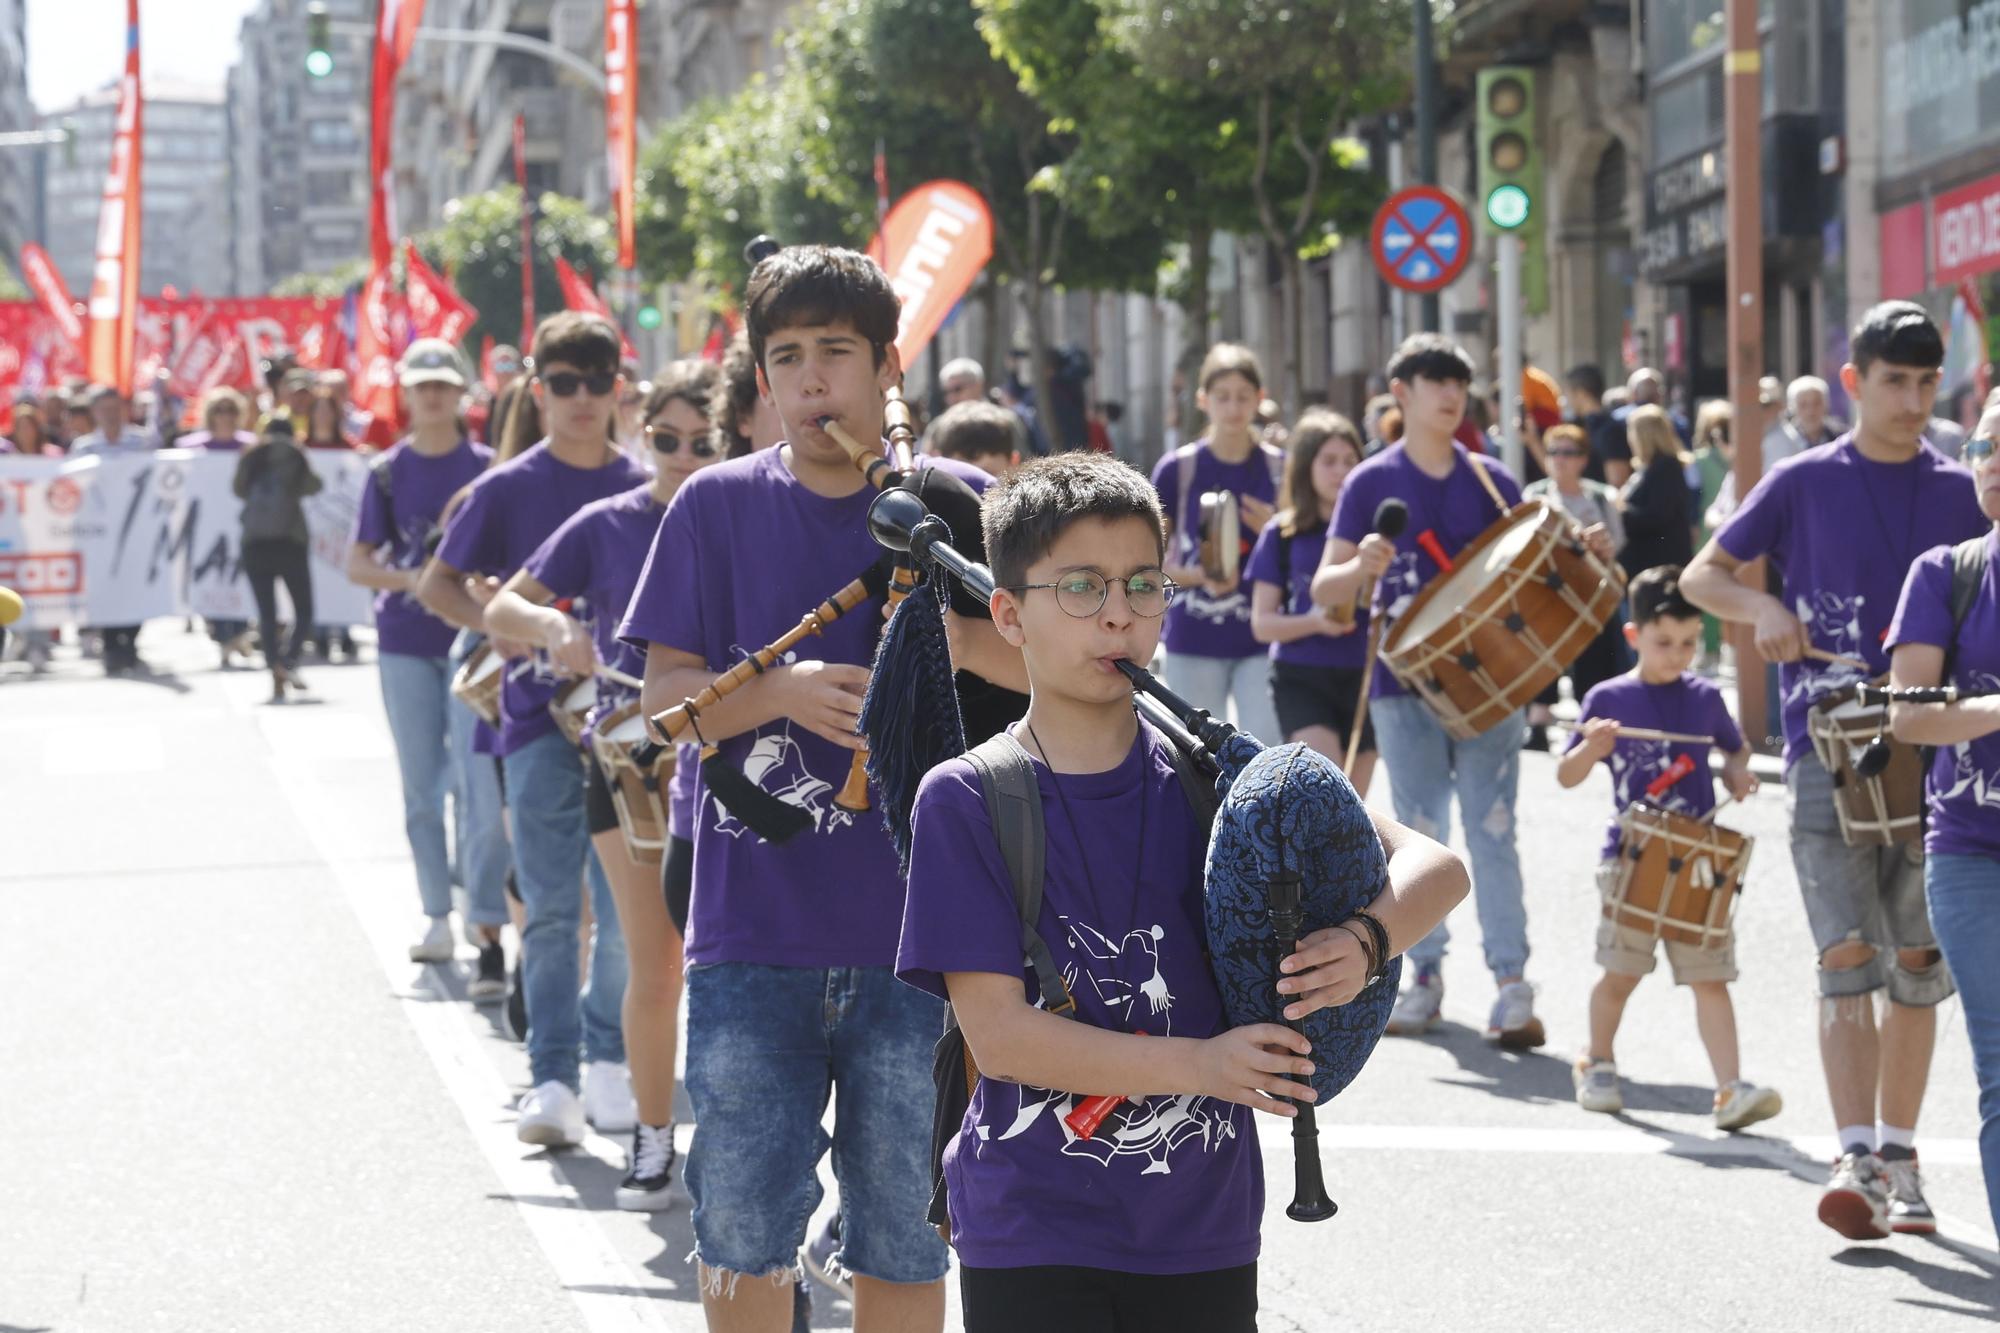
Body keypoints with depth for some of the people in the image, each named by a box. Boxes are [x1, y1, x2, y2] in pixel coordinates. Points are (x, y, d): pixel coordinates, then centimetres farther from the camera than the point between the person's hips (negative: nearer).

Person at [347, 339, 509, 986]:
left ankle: (488, 933, -14)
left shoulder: (486, 467, 0)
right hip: (406, 642, 3)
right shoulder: (388, 472, 4)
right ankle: (438, 916, 25)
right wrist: (412, 579, -15)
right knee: (422, 788, 11)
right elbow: (358, 563, 3)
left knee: (480, 786, -12)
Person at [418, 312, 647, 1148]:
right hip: (539, 712, -1)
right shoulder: (508, 489, 2)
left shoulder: (645, 491, 6)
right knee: (551, 909, -3)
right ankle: (552, 1077, -1)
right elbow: (437, 584, 8)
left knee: (626, 908, 3)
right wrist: (491, 621, -11)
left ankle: (609, 1058, 19)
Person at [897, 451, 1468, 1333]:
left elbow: (1433, 867, 2)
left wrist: (1366, 942, -21)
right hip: (1030, 1238, -3)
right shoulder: (964, 802, -6)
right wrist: (1200, 1066, -20)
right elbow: (997, 1034, -12)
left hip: (1203, 1235, 3)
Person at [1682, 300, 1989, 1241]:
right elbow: (1702, 576, 8)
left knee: (1919, 964, 7)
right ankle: (1856, 1159, -19)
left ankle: (1899, 1159, 16)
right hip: (1827, 747, -3)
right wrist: (1764, 610, -11)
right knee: (1846, 955, -13)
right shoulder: (1804, 483, 3)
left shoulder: (1958, 493, 8)